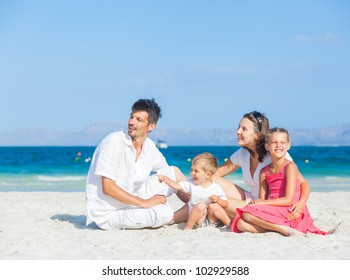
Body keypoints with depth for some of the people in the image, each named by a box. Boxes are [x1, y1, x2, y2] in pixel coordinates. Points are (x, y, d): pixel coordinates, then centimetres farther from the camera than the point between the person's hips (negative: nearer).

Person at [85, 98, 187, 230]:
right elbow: (107, 188, -24)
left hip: (130, 202, 8)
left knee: (173, 172, 6)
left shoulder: (149, 146, 1)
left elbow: (166, 170, 18)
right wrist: (144, 203, -23)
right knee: (164, 213, -26)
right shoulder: (113, 142, -20)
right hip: (107, 214, -8)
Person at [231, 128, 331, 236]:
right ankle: (279, 228, -16)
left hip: (289, 212, -7)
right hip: (272, 212, 7)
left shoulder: (290, 167, -7)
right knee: (241, 224, -15)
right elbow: (262, 200, 12)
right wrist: (255, 202, -13)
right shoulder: (264, 172, 13)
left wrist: (262, 203, -14)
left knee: (248, 213, -24)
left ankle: (285, 229, -20)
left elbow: (288, 200, -14)